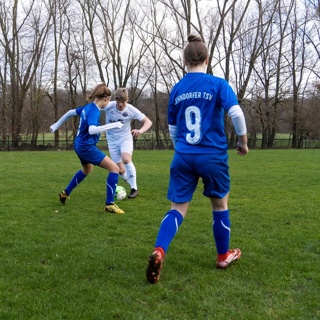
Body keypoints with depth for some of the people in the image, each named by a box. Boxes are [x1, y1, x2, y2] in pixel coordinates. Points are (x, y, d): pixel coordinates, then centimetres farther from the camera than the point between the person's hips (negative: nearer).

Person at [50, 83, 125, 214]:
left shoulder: (88, 107, 6)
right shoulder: (94, 111, -22)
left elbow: (71, 112, 20)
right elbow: (92, 130, -38)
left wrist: (57, 124, 33)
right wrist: (113, 125, -34)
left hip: (80, 145, 10)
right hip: (87, 147, -10)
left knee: (87, 170, 35)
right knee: (114, 168, -11)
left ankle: (65, 193, 46)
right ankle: (109, 204, -8)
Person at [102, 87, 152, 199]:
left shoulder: (131, 110, -17)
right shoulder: (108, 106, -17)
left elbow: (148, 121, -16)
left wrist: (140, 130, -37)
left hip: (125, 138, -2)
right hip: (112, 141, 2)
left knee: (126, 159, -31)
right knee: (120, 170, -1)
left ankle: (134, 188, -15)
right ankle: (133, 186, 28)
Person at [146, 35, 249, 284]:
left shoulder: (177, 89, 9)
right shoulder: (218, 84, -3)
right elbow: (236, 113, -16)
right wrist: (243, 141, -1)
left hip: (183, 157, 3)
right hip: (213, 155, -2)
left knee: (178, 208, 5)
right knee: (220, 204, 17)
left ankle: (159, 251, -18)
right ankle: (224, 256, 30)